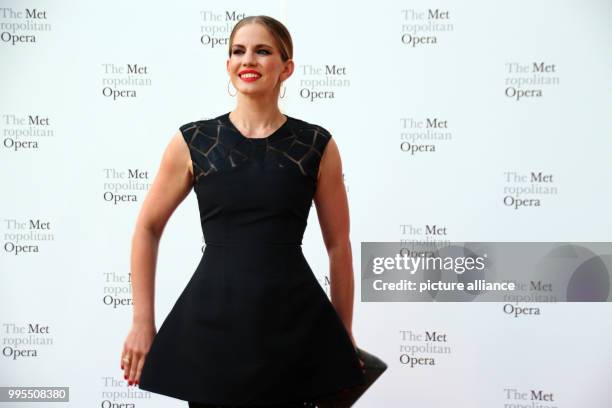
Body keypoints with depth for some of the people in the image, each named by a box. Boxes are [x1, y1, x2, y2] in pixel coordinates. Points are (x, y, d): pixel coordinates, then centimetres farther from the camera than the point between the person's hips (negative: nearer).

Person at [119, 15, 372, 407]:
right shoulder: (193, 141, 1)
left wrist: (345, 334, 10)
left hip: (294, 323, 0)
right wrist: (143, 322, 6)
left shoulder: (317, 145, 1)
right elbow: (147, 229, 9)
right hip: (213, 321, 1)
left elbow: (338, 244, 7)